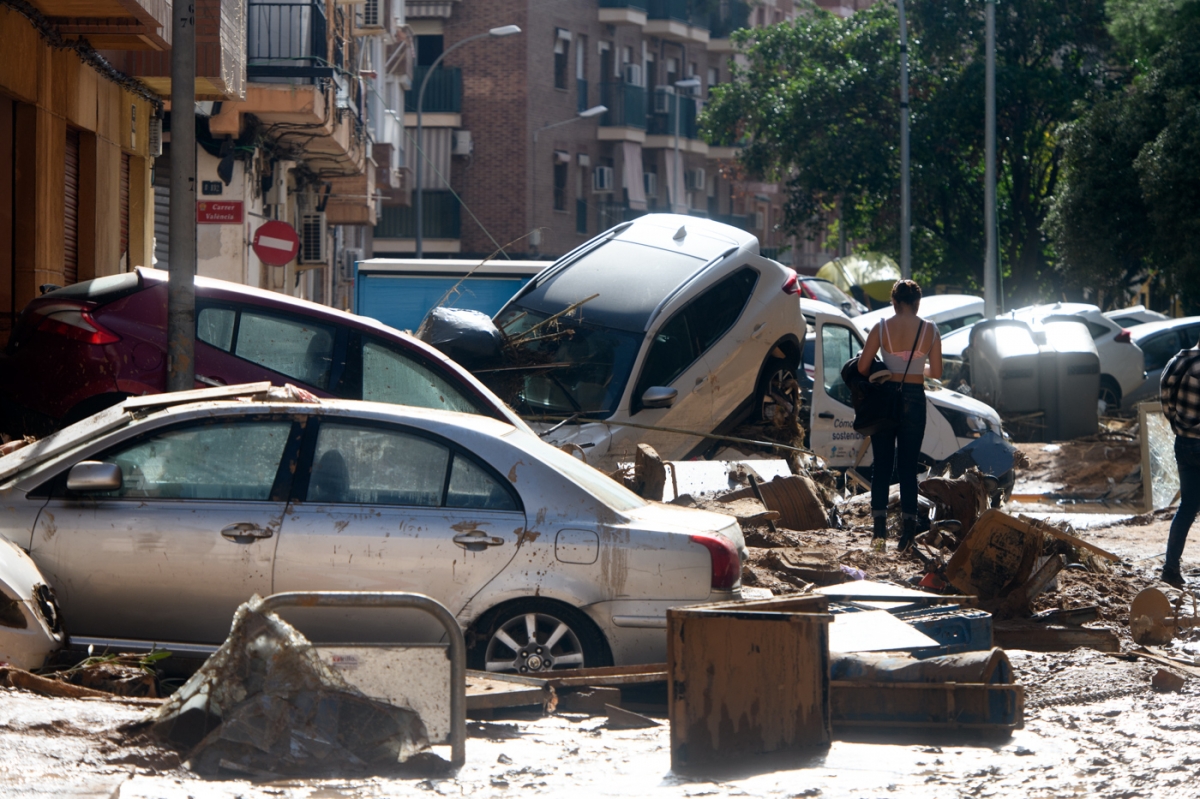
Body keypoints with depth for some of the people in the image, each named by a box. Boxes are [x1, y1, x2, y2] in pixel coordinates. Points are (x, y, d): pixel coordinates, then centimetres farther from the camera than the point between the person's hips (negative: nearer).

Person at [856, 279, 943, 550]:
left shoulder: (882, 328, -6)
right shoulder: (930, 330, -3)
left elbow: (862, 367, -7)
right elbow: (936, 372, 0)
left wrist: (874, 377, 16)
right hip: (914, 399, 0)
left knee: (882, 465, 7)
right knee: (908, 466, 7)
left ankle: (879, 530, 0)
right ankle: (907, 530, 1)